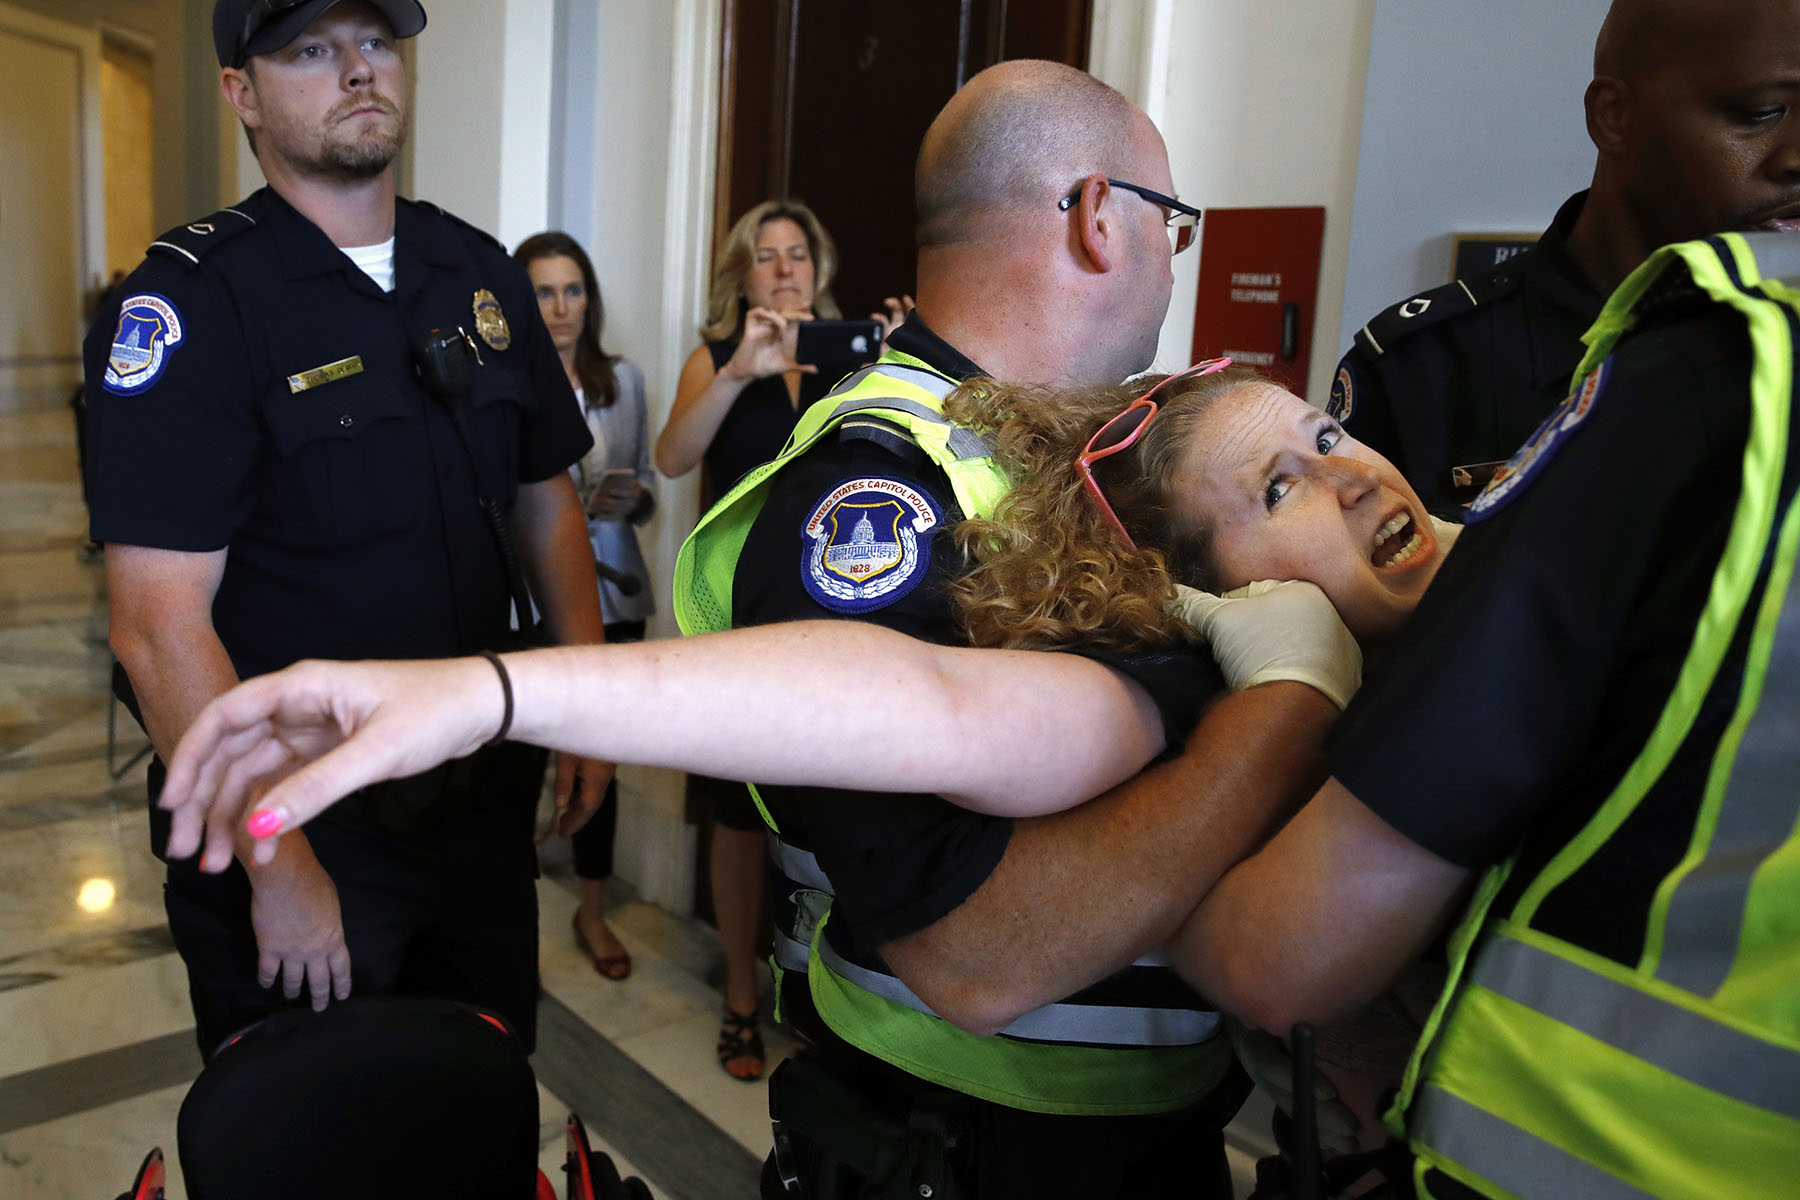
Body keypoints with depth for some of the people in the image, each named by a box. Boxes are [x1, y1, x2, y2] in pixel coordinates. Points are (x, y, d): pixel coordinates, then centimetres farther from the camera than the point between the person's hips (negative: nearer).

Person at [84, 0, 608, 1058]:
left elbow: (547, 501, 12)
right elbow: (160, 624, -19)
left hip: (481, 803, 5)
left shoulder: (484, 275, 5)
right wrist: (279, 866, -20)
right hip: (294, 823, -4)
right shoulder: (190, 299, -14)